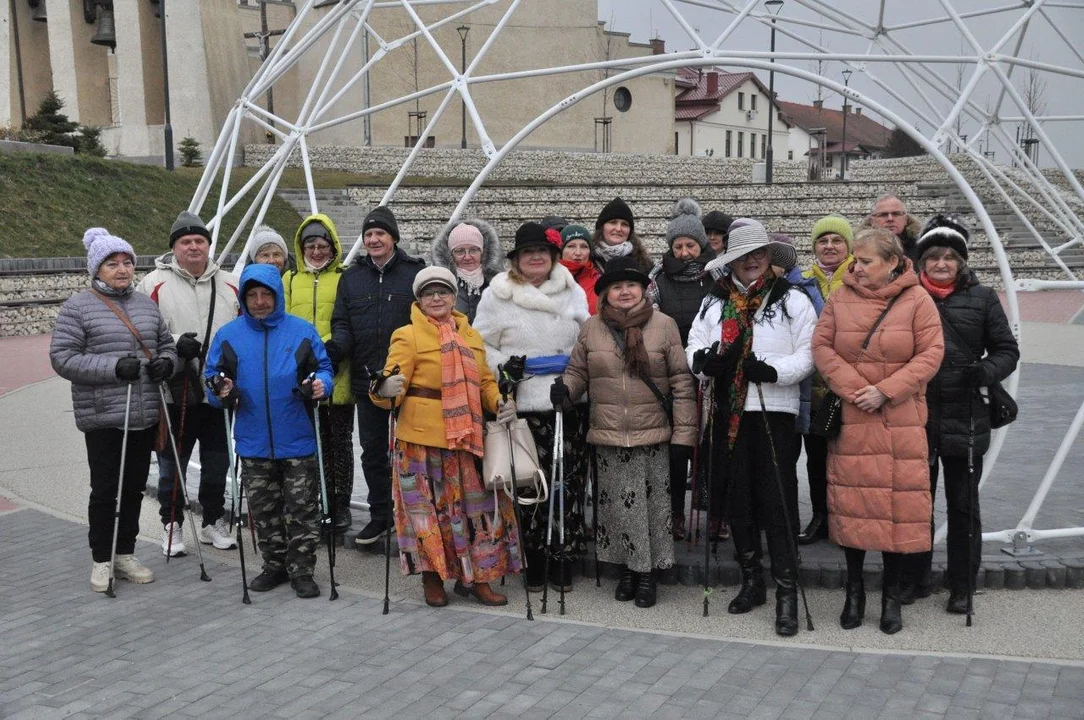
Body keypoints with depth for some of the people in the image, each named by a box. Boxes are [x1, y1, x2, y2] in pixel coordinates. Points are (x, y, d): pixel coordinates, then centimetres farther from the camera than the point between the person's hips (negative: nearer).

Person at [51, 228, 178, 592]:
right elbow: (62, 357, -9)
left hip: (145, 415, 5)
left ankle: (126, 555, 25)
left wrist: (166, 361, -3)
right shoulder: (78, 306, -3)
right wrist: (112, 367, -19)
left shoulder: (146, 303, 12)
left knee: (134, 488, 12)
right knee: (105, 490, 0)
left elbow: (166, 343, 21)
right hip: (102, 416, -5)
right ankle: (101, 561, 15)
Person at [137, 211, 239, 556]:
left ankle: (213, 523, 29)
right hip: (175, 394, -3)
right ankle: (172, 526, 23)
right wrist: (175, 344, -19)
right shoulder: (154, 284, -3)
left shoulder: (231, 284, 8)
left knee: (217, 464, 14)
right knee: (172, 465, 8)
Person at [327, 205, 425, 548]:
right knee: (373, 449, 12)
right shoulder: (351, 277, 11)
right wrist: (336, 345, -13)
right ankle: (380, 516, 25)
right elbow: (342, 323, 9)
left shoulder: (415, 272, -1)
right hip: (367, 379, 4)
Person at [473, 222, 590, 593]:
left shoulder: (573, 293, 13)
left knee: (569, 482, 2)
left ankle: (564, 556, 15)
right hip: (522, 405, -2)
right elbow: (480, 345, 5)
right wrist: (504, 365, -10)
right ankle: (534, 559, 13)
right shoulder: (498, 295, 3)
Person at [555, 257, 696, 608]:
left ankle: (648, 572, 16)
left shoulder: (664, 325, 0)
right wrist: (564, 388, -8)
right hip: (608, 439, 2)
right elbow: (577, 371, 16)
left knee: (651, 505, 1)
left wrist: (684, 434, -5)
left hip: (654, 437, -2)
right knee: (617, 506, 6)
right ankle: (627, 570, 22)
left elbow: (681, 382, -1)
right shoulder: (591, 328, 6)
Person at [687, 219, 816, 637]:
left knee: (778, 500, -6)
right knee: (737, 499, 12)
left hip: (774, 411, -4)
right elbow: (695, 348, 10)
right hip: (729, 412, 5)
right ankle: (751, 581, 26)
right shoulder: (714, 303, 12)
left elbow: (809, 354, -6)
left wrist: (773, 370, -22)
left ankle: (786, 591, 1)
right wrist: (707, 359, -13)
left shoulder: (793, 301, 0)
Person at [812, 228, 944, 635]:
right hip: (850, 419, 2)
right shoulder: (840, 298, 5)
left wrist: (886, 391, -14)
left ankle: (891, 594, 16)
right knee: (851, 502, 4)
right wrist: (853, 388, -12)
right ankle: (854, 590, 20)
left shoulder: (917, 300, -1)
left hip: (900, 422, -1)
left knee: (898, 503, 1)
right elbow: (822, 347, 1)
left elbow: (931, 354, -5)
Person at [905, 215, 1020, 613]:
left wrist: (985, 372, -15)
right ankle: (914, 578, 27)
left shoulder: (982, 298, 2)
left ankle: (961, 586, 23)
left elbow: (1007, 351, 4)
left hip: (965, 420, 0)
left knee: (963, 504, 10)